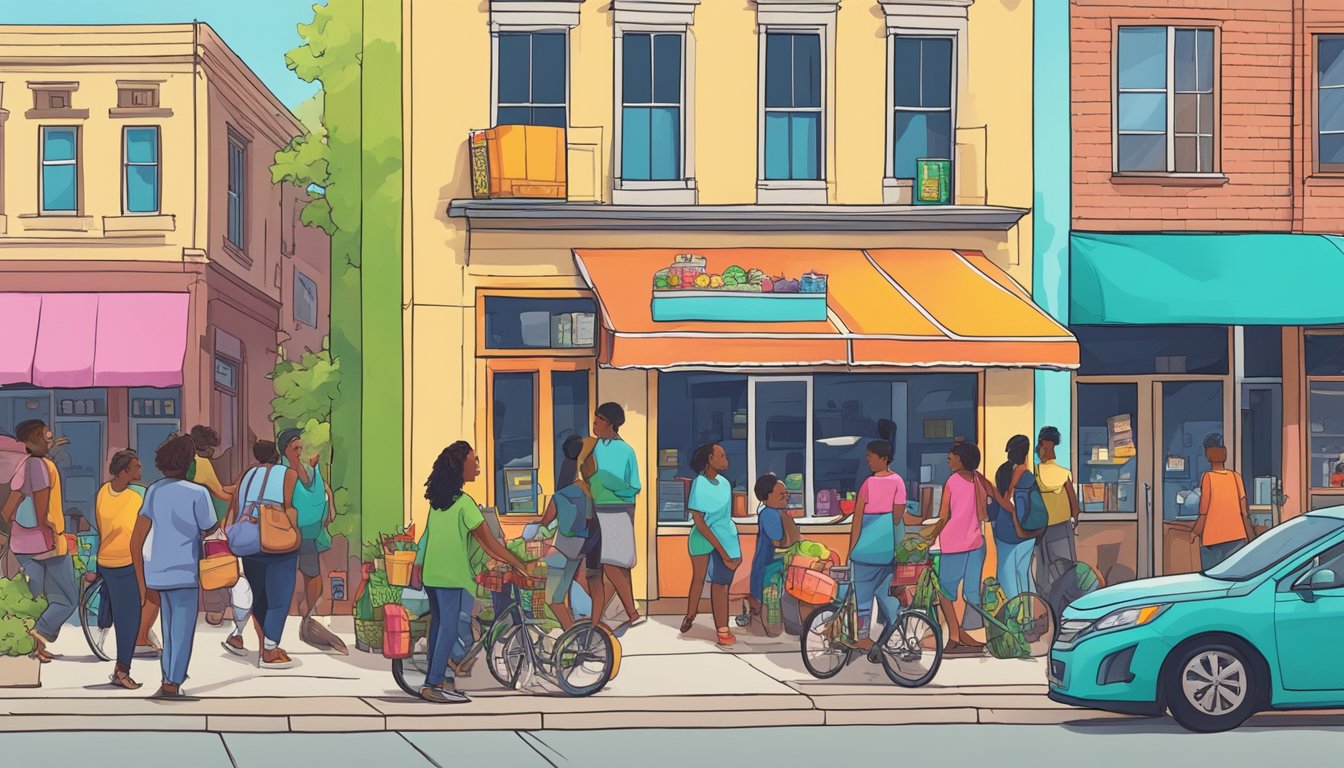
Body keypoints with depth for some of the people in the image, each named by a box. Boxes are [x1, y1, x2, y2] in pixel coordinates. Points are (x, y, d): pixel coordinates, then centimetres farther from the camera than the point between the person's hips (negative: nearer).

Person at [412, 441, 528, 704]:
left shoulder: (437, 500, 10)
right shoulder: (464, 502, -15)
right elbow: (488, 541, -13)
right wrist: (517, 563, -6)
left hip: (431, 574, 8)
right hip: (453, 577, -8)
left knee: (438, 625, 14)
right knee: (454, 628, -2)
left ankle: (433, 683, 19)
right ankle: (438, 685, -3)